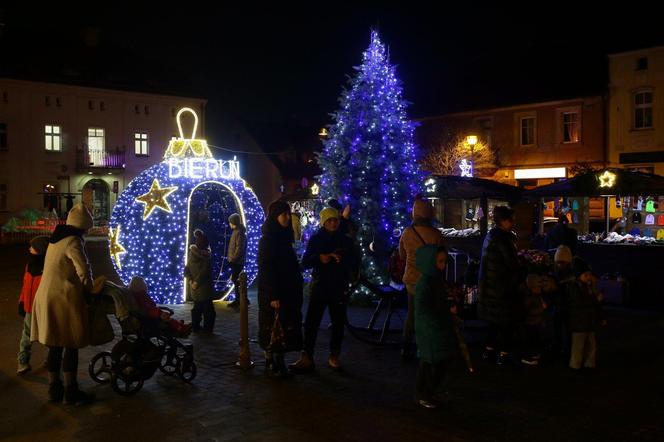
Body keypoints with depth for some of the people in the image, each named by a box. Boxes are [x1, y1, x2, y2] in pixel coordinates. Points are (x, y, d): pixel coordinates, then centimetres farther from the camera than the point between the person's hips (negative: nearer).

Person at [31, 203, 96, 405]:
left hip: (47, 297, 9)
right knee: (71, 346, 0)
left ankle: (54, 389, 22)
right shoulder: (73, 242, -14)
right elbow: (84, 272, -18)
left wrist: (83, 285, 17)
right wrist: (90, 288, 1)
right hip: (64, 299, -9)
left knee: (55, 345, 15)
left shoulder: (56, 239, 15)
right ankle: (71, 393, 6)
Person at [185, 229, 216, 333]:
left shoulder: (191, 253, 3)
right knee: (208, 309, 5)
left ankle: (195, 327, 22)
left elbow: (187, 269, 5)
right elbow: (205, 271, -20)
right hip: (203, 286, -6)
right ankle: (208, 328, 8)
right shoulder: (206, 255, -15)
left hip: (194, 286, 6)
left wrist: (190, 280, -2)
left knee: (197, 307, 18)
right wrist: (197, 282, -13)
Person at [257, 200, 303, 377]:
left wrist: (296, 288, 9)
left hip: (287, 290, 8)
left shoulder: (283, 237, 11)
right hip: (273, 292, -8)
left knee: (284, 326, 7)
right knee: (274, 326, -1)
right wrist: (273, 295, -20)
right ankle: (271, 359, 9)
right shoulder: (267, 239, -13)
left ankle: (278, 360, 13)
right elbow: (266, 269, -17)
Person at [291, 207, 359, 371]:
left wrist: (343, 260, -12)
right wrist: (320, 258, -18)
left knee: (338, 323, 6)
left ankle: (334, 356, 17)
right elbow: (305, 263, -1)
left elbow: (354, 263, 8)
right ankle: (306, 358, -3)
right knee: (311, 322, -6)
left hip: (339, 289, 2)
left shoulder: (345, 240, 8)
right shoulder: (316, 239, 4)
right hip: (319, 286, -1)